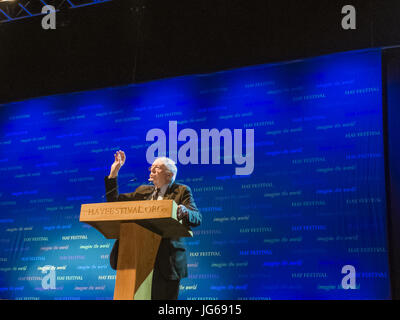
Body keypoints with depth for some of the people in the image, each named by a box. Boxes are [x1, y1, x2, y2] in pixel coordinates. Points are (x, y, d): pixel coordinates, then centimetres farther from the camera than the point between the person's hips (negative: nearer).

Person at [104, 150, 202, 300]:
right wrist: (113, 172, 14)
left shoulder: (182, 191, 4)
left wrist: (183, 211, -31)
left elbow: (197, 218, -8)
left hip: (166, 261, -5)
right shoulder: (143, 191, 20)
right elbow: (114, 202, 18)